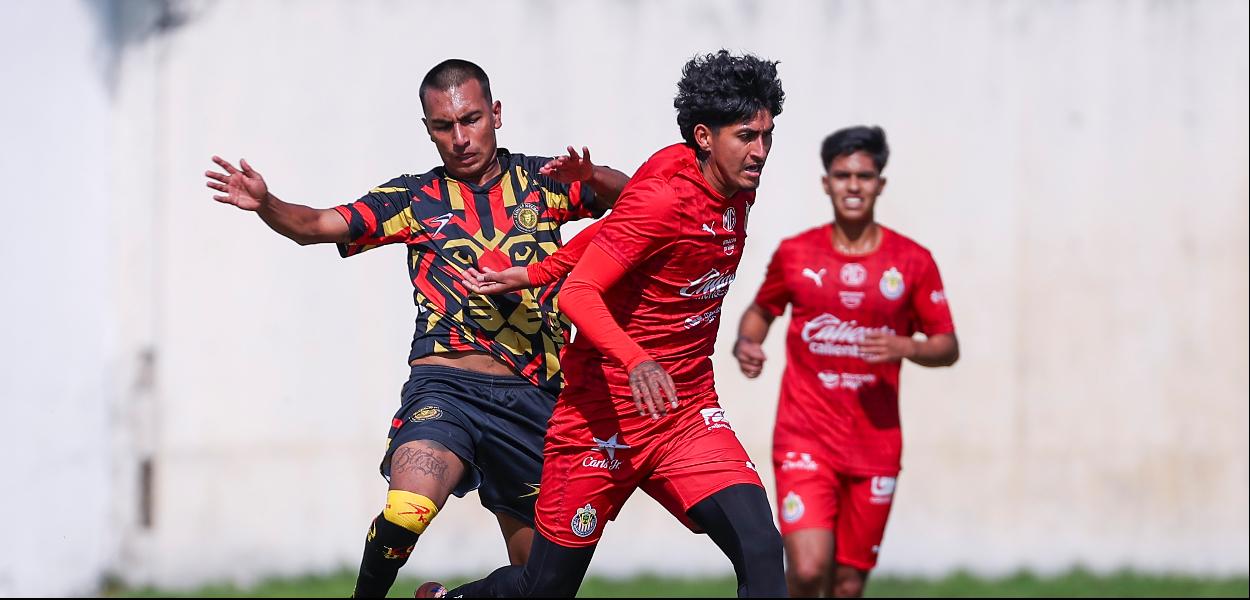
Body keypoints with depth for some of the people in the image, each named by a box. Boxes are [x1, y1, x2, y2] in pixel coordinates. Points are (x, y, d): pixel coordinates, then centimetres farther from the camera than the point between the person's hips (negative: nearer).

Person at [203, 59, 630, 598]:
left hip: (532, 399, 2)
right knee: (408, 509, -30)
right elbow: (318, 225, 3)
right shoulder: (414, 199, 10)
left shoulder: (541, 181, 12)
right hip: (448, 385, -2)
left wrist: (593, 179, -21)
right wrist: (266, 205, -17)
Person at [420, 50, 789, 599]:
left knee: (761, 551, -19)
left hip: (687, 417, 6)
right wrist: (636, 360, -45)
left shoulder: (738, 193, 3)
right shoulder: (663, 198, -20)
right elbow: (579, 294, -28)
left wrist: (534, 274, 19)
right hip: (606, 413, -6)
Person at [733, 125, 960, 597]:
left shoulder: (912, 262, 3)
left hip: (875, 447, 1)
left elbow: (948, 347, 7)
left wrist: (905, 347, -14)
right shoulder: (795, 254, 3)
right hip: (805, 440, -1)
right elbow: (761, 311, 19)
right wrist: (745, 344, -3)